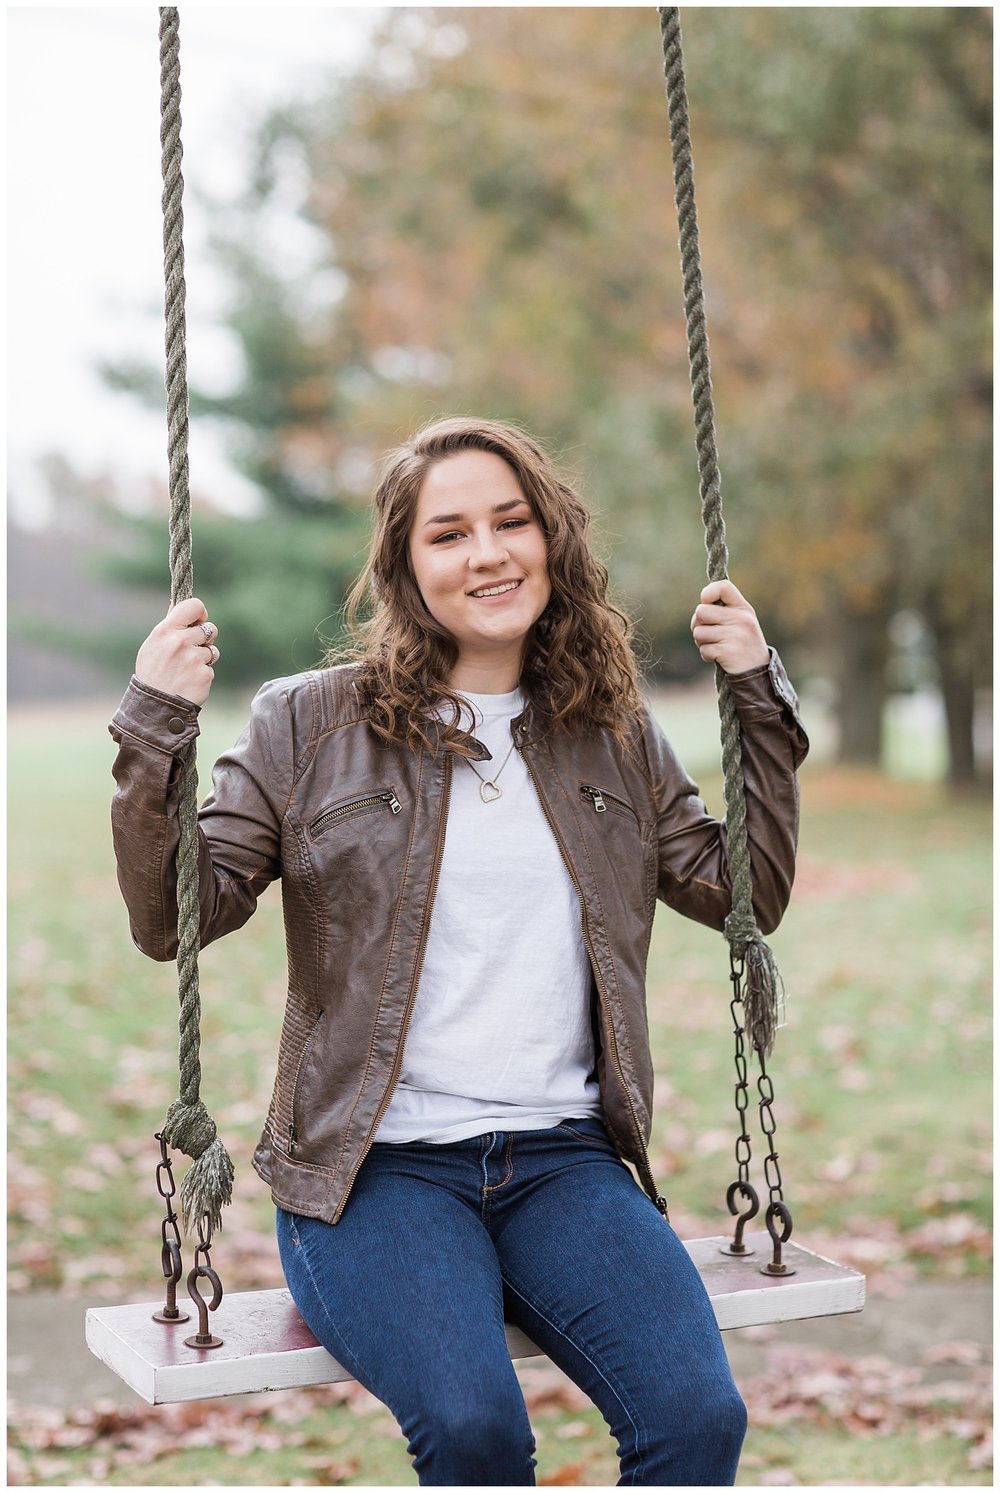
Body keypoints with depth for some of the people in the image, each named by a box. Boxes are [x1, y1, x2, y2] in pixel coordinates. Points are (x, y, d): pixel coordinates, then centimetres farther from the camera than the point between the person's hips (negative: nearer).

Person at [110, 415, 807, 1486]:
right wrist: (155, 733, -12)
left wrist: (759, 699, 11)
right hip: (374, 1161, -2)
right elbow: (173, 922, 1)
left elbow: (746, 894, 16)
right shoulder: (310, 726, 4)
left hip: (564, 1156, 3)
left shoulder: (614, 736, 14)